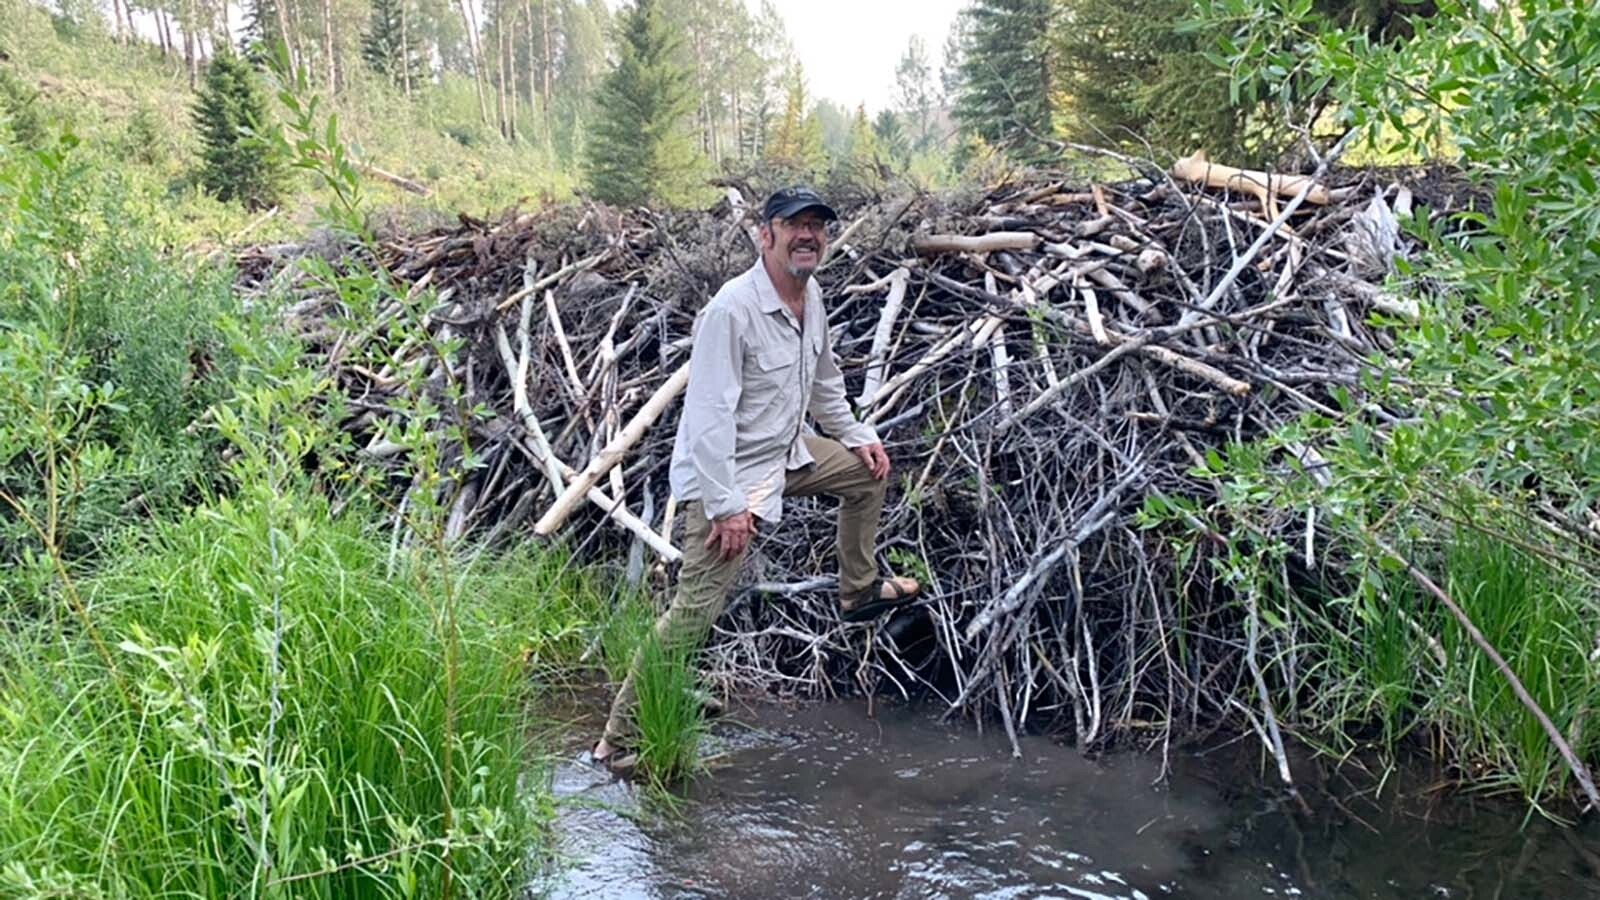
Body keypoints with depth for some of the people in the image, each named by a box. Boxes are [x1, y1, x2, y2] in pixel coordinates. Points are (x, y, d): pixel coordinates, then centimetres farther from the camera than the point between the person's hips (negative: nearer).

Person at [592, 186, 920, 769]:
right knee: (695, 610, -10)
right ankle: (620, 738, 0)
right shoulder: (732, 309, -26)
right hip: (727, 473, -9)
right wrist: (726, 505, -30)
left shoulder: (812, 298, 3)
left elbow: (823, 379, 21)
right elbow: (709, 414, -28)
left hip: (786, 452, 9)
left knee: (868, 471, 21)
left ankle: (860, 591, 38)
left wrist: (857, 435, 20)